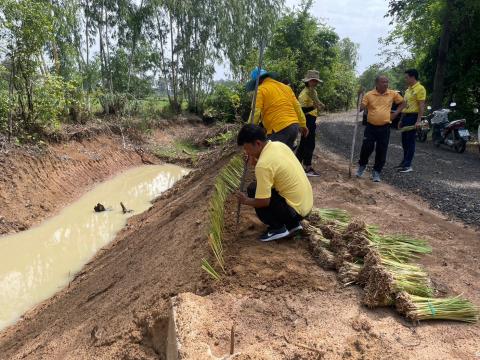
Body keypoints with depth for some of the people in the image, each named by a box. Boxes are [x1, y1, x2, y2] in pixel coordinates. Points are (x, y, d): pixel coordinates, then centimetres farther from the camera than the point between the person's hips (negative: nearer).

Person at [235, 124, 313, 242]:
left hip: (295, 209, -9)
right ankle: (292, 223, 18)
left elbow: (264, 202, -21)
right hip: (307, 202, 9)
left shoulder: (263, 164, -23)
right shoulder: (279, 145, 2)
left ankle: (278, 228, 2)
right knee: (265, 187, 21)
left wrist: (246, 201, -2)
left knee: (253, 190, -4)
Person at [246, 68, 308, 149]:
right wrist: (303, 125, 26)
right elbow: (297, 107, 21)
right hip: (294, 126, 8)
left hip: (279, 129, -8)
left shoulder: (261, 89, -2)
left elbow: (255, 112, -9)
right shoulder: (285, 87, 20)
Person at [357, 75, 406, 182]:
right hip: (371, 127, -1)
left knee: (381, 152, 3)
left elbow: (402, 103, 15)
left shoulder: (393, 94, 2)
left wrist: (395, 113, 4)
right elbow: (361, 107, -6)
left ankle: (376, 172, 16)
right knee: (366, 148, 1)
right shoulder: (369, 95, -2)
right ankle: (362, 165, 28)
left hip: (384, 128, 1)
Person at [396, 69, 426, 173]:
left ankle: (408, 165, -2)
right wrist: (401, 119, 20)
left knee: (410, 141, -6)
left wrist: (418, 120, -22)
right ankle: (405, 162, 23)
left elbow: (422, 106, -16)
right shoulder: (408, 89, 17)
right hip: (405, 117, 9)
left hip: (413, 117, -9)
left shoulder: (420, 88, -10)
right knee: (404, 140, 13)